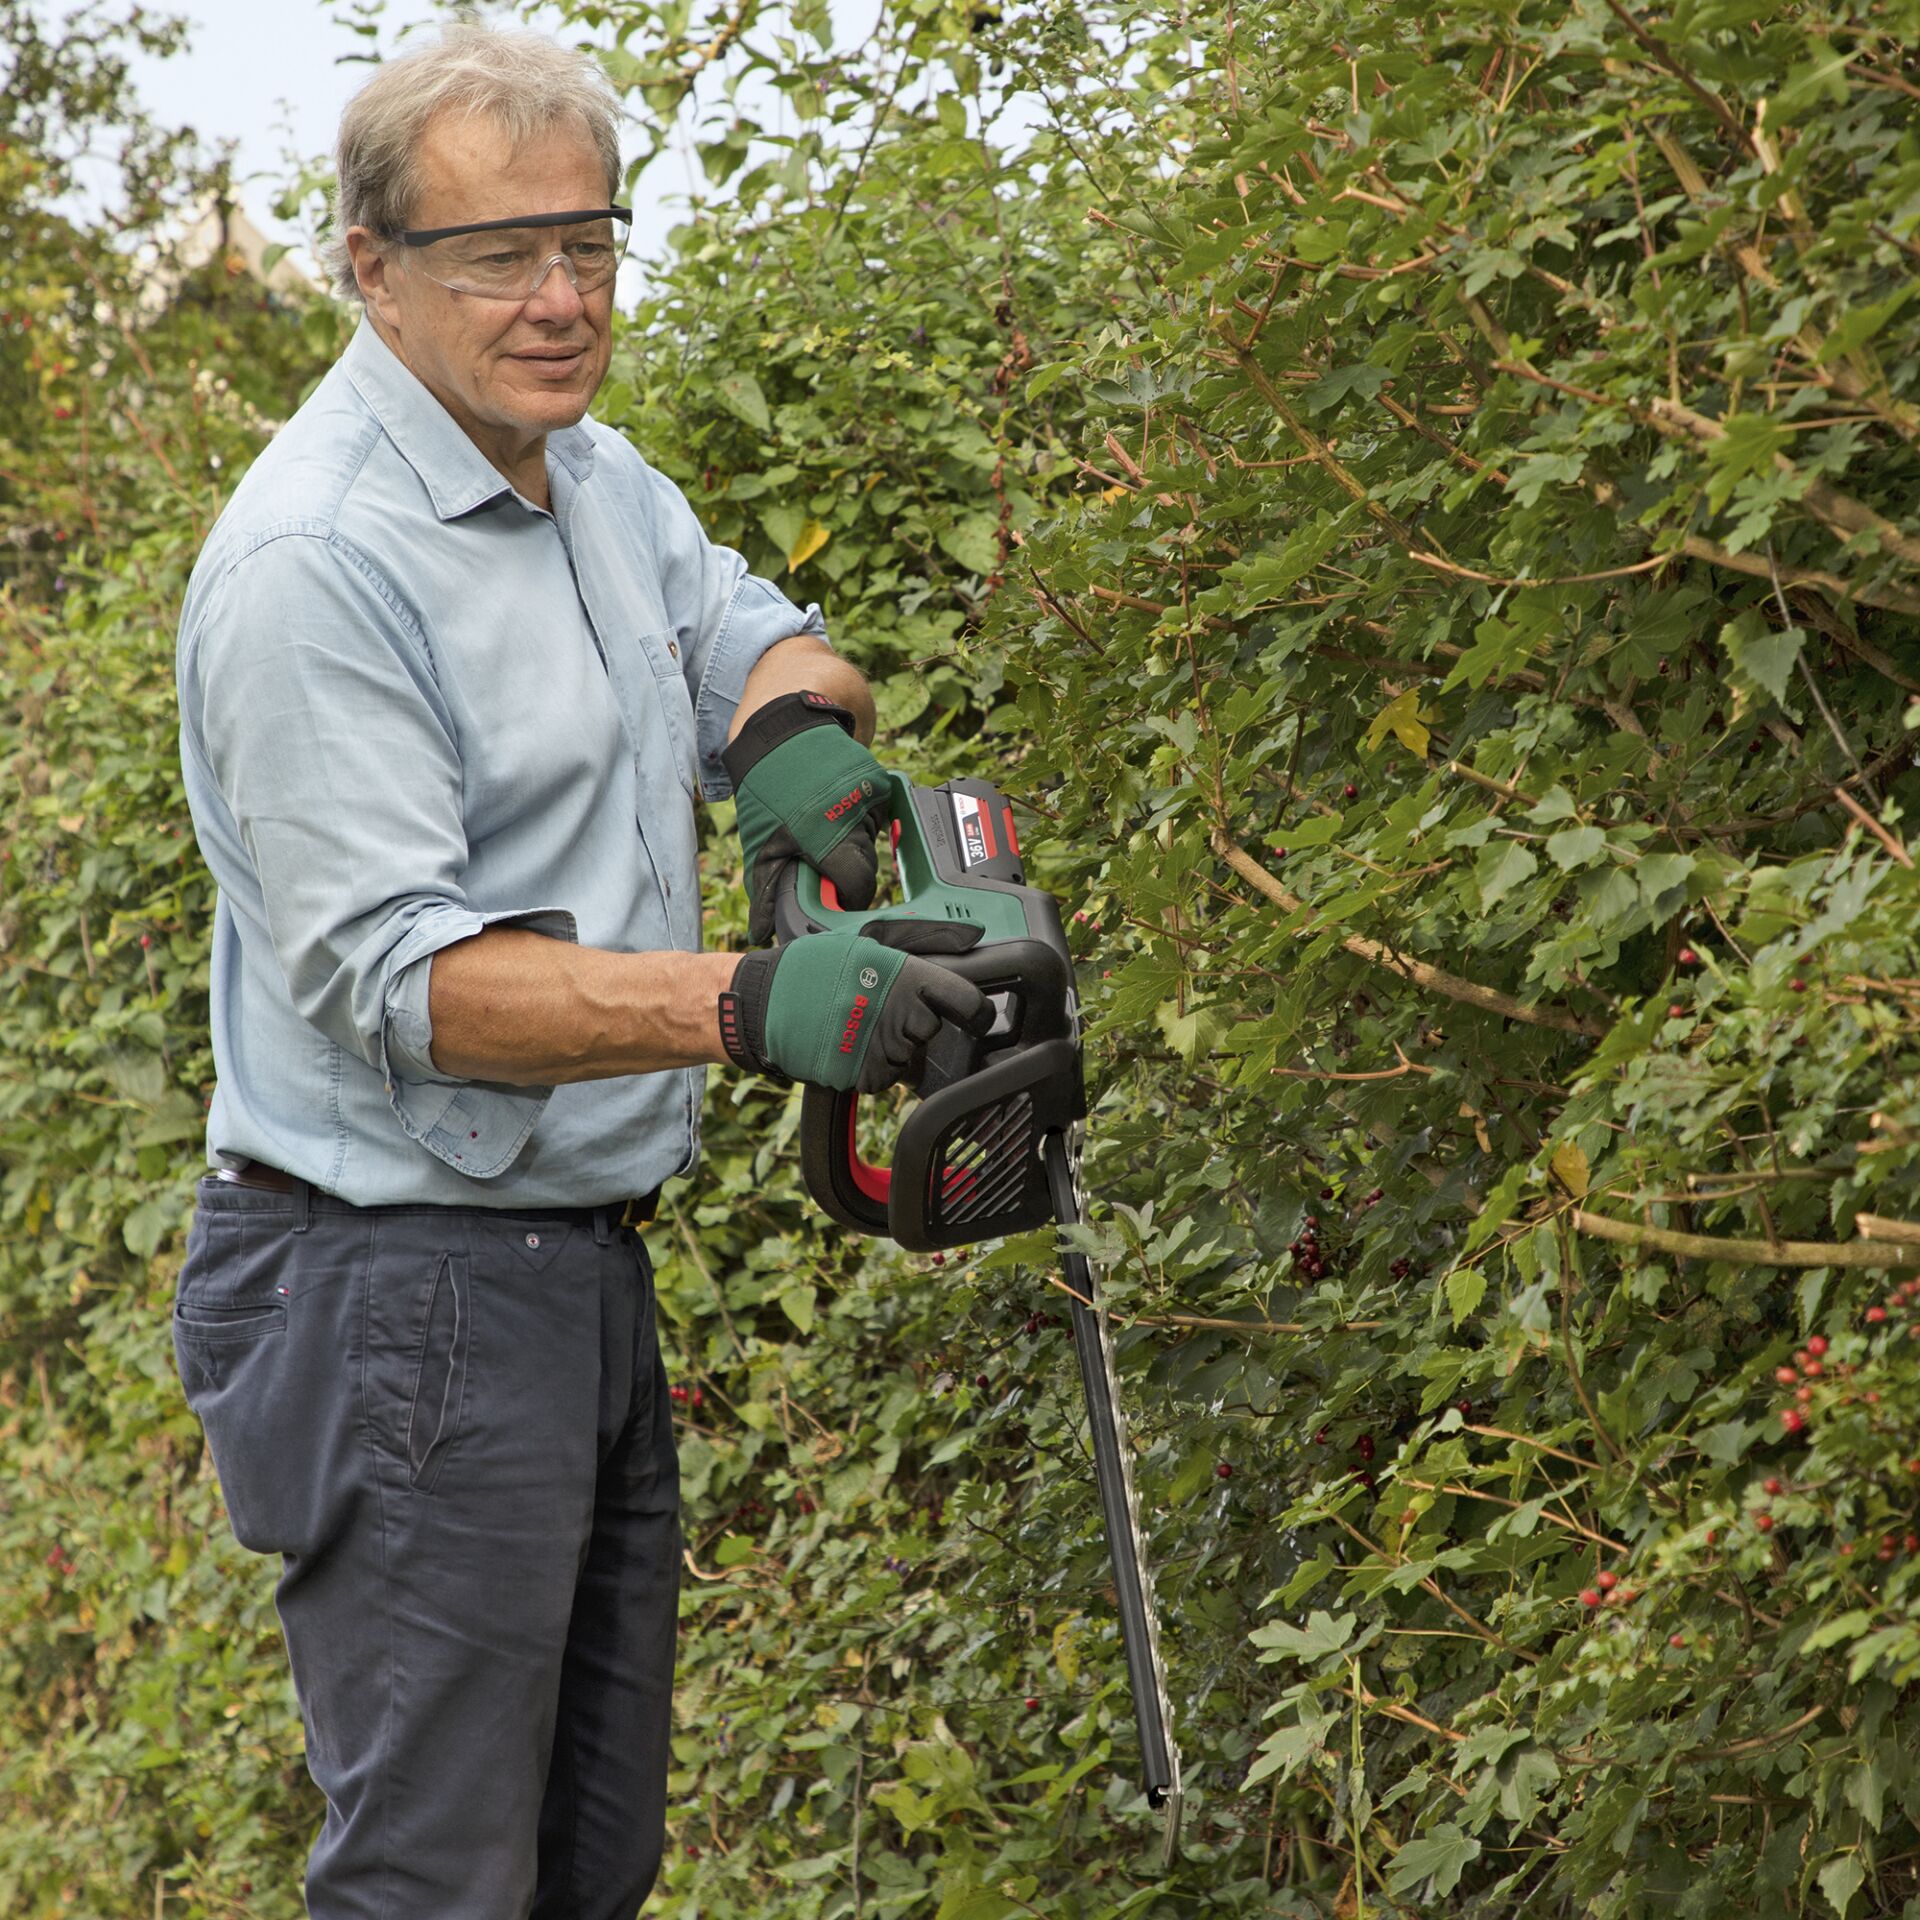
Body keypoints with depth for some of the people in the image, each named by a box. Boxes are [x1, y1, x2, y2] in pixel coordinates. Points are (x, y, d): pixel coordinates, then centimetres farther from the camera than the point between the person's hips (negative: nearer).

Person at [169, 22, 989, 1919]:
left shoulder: (600, 480, 10)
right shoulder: (310, 564, -19)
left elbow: (751, 631, 25)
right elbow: (394, 975, -24)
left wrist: (797, 721, -2)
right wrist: (753, 1006, -35)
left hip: (586, 1263, 10)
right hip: (397, 1293, -9)